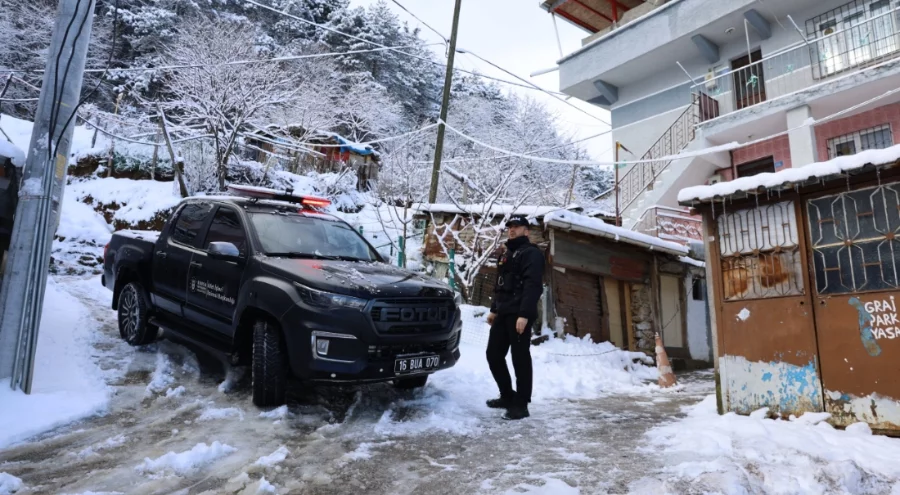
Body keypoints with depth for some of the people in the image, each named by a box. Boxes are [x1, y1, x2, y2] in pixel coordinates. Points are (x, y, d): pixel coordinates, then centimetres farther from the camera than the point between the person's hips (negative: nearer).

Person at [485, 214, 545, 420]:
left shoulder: (531, 253, -5)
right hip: (503, 314, 9)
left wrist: (524, 314, -24)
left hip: (519, 314, -9)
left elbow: (532, 286, -16)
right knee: (494, 354, 10)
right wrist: (494, 309, 22)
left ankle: (520, 405, 5)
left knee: (520, 359, -4)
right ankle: (507, 396, 24)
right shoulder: (506, 254, 23)